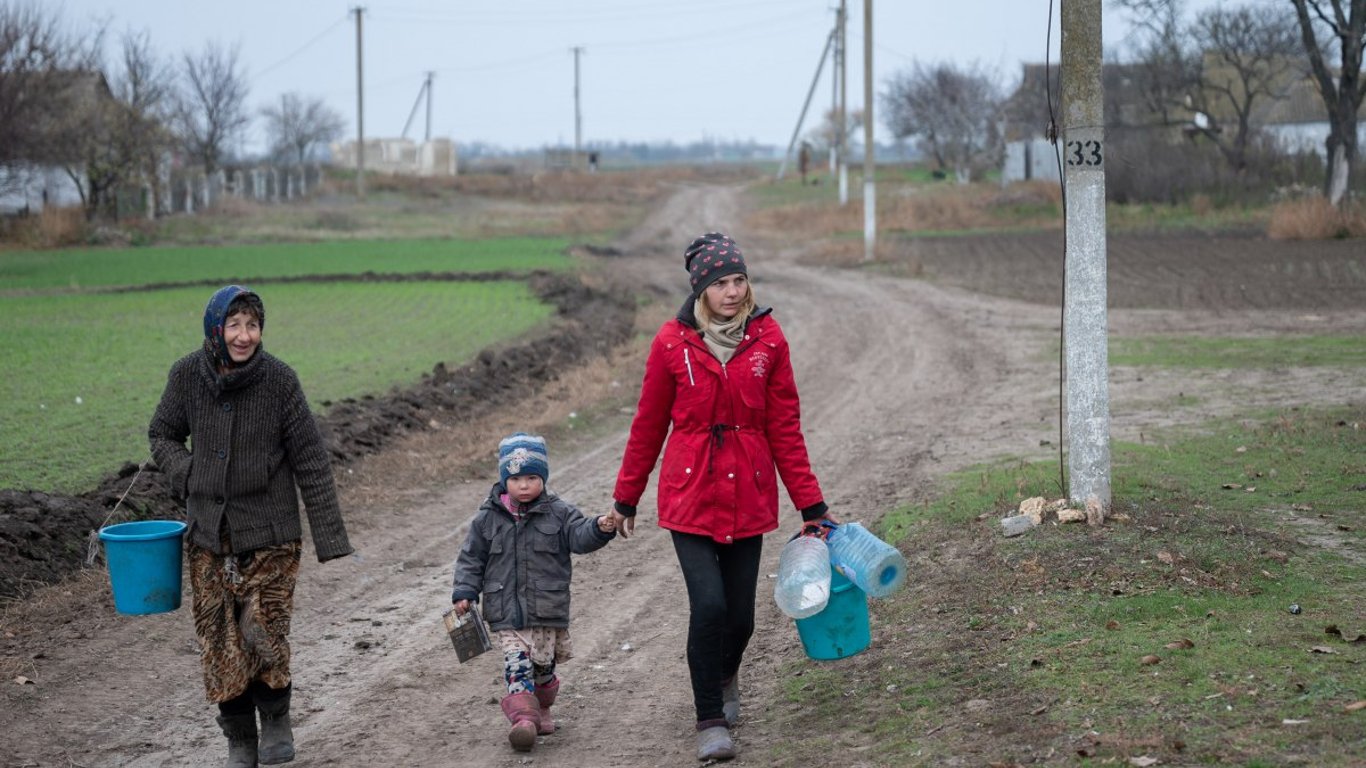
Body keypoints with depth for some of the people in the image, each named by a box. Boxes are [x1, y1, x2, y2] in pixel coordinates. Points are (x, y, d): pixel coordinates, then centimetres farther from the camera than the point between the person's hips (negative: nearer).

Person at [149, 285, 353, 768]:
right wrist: (187, 477, -7)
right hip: (209, 532, 3)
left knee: (263, 634, -9)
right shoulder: (187, 375, -5)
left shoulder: (279, 380, -11)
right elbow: (163, 434, 12)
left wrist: (329, 536, -8)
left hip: (268, 532, -2)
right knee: (219, 640, 5)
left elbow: (310, 461, -7)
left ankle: (276, 717, 19)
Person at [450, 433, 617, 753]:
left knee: (543, 665, 14)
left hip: (548, 611, 1)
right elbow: (471, 558, 6)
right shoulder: (487, 519, 1)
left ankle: (541, 709, 36)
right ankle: (523, 718, -21)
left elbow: (580, 536, -13)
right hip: (507, 613, -1)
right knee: (516, 666, -14)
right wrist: (465, 593, -3)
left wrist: (599, 528, -35)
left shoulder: (558, 513, -1)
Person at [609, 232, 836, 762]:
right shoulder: (672, 342, -5)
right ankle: (710, 721, 2)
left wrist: (811, 503, 2)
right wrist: (625, 499, 11)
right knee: (709, 605, -15)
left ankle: (725, 678, 41)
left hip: (748, 494, 2)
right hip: (690, 493, -2)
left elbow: (785, 427, 3)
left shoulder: (767, 339, -1)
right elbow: (648, 426, 5)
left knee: (740, 614, 6)